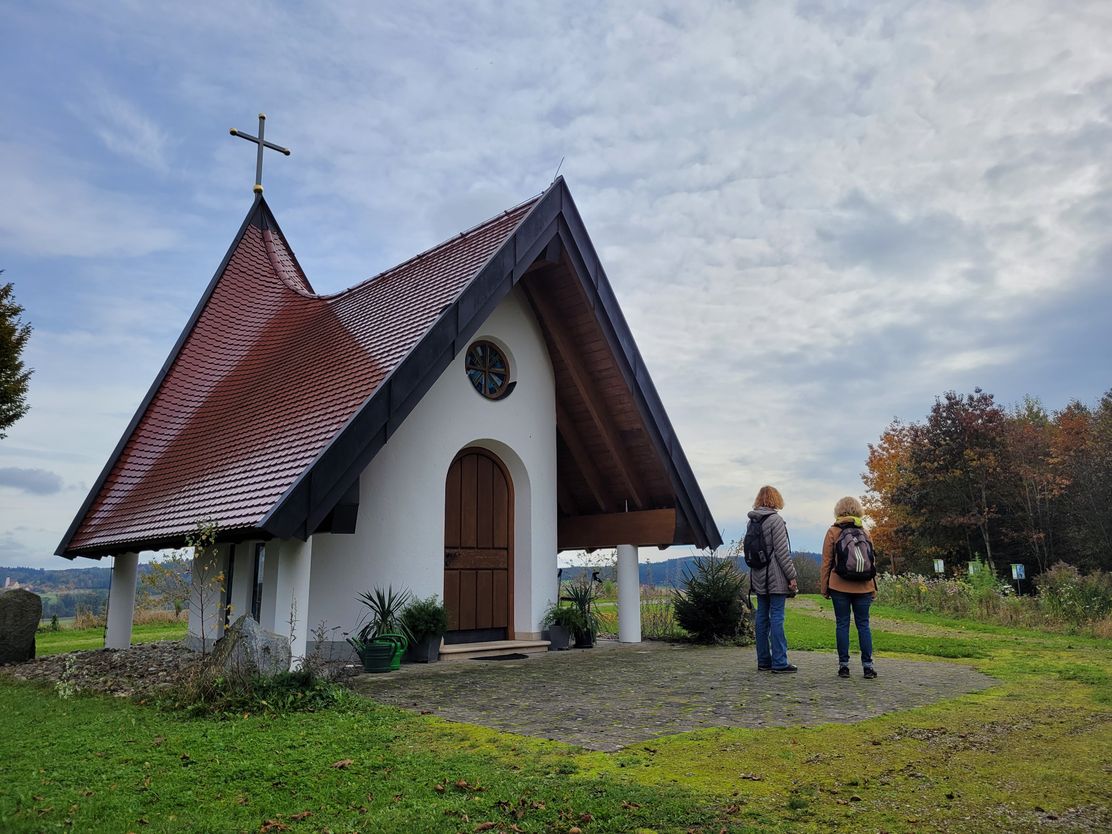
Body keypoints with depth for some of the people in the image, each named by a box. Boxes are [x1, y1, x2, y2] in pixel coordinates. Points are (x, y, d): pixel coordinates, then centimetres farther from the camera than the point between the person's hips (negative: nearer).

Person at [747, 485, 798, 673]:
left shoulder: (752, 521, 10)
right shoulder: (775, 520, -11)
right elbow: (782, 551, -14)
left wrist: (754, 573, 17)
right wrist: (792, 576, -9)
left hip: (758, 578, 7)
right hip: (775, 578, -7)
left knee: (762, 617, 9)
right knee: (777, 617, -4)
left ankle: (763, 661, 13)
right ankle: (779, 662, -3)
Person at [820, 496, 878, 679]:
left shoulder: (833, 532, -2)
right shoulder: (865, 532, 6)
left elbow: (826, 562, -1)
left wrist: (824, 587, 5)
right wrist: (874, 587, 16)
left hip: (839, 586, -2)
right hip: (863, 587, 2)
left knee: (842, 624, 3)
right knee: (863, 624, 7)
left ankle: (843, 664, 4)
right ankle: (867, 665, 5)